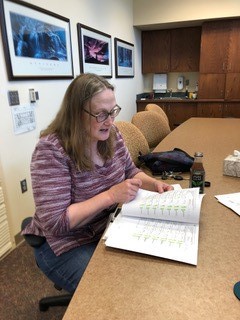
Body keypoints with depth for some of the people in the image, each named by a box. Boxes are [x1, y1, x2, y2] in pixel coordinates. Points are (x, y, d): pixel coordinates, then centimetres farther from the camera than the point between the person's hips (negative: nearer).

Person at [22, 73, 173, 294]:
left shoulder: (111, 134, -6)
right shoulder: (51, 150, -25)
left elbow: (130, 171, 10)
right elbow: (55, 223, -27)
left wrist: (154, 184, -11)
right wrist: (111, 195, -30)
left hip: (108, 227, 6)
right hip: (65, 244, -5)